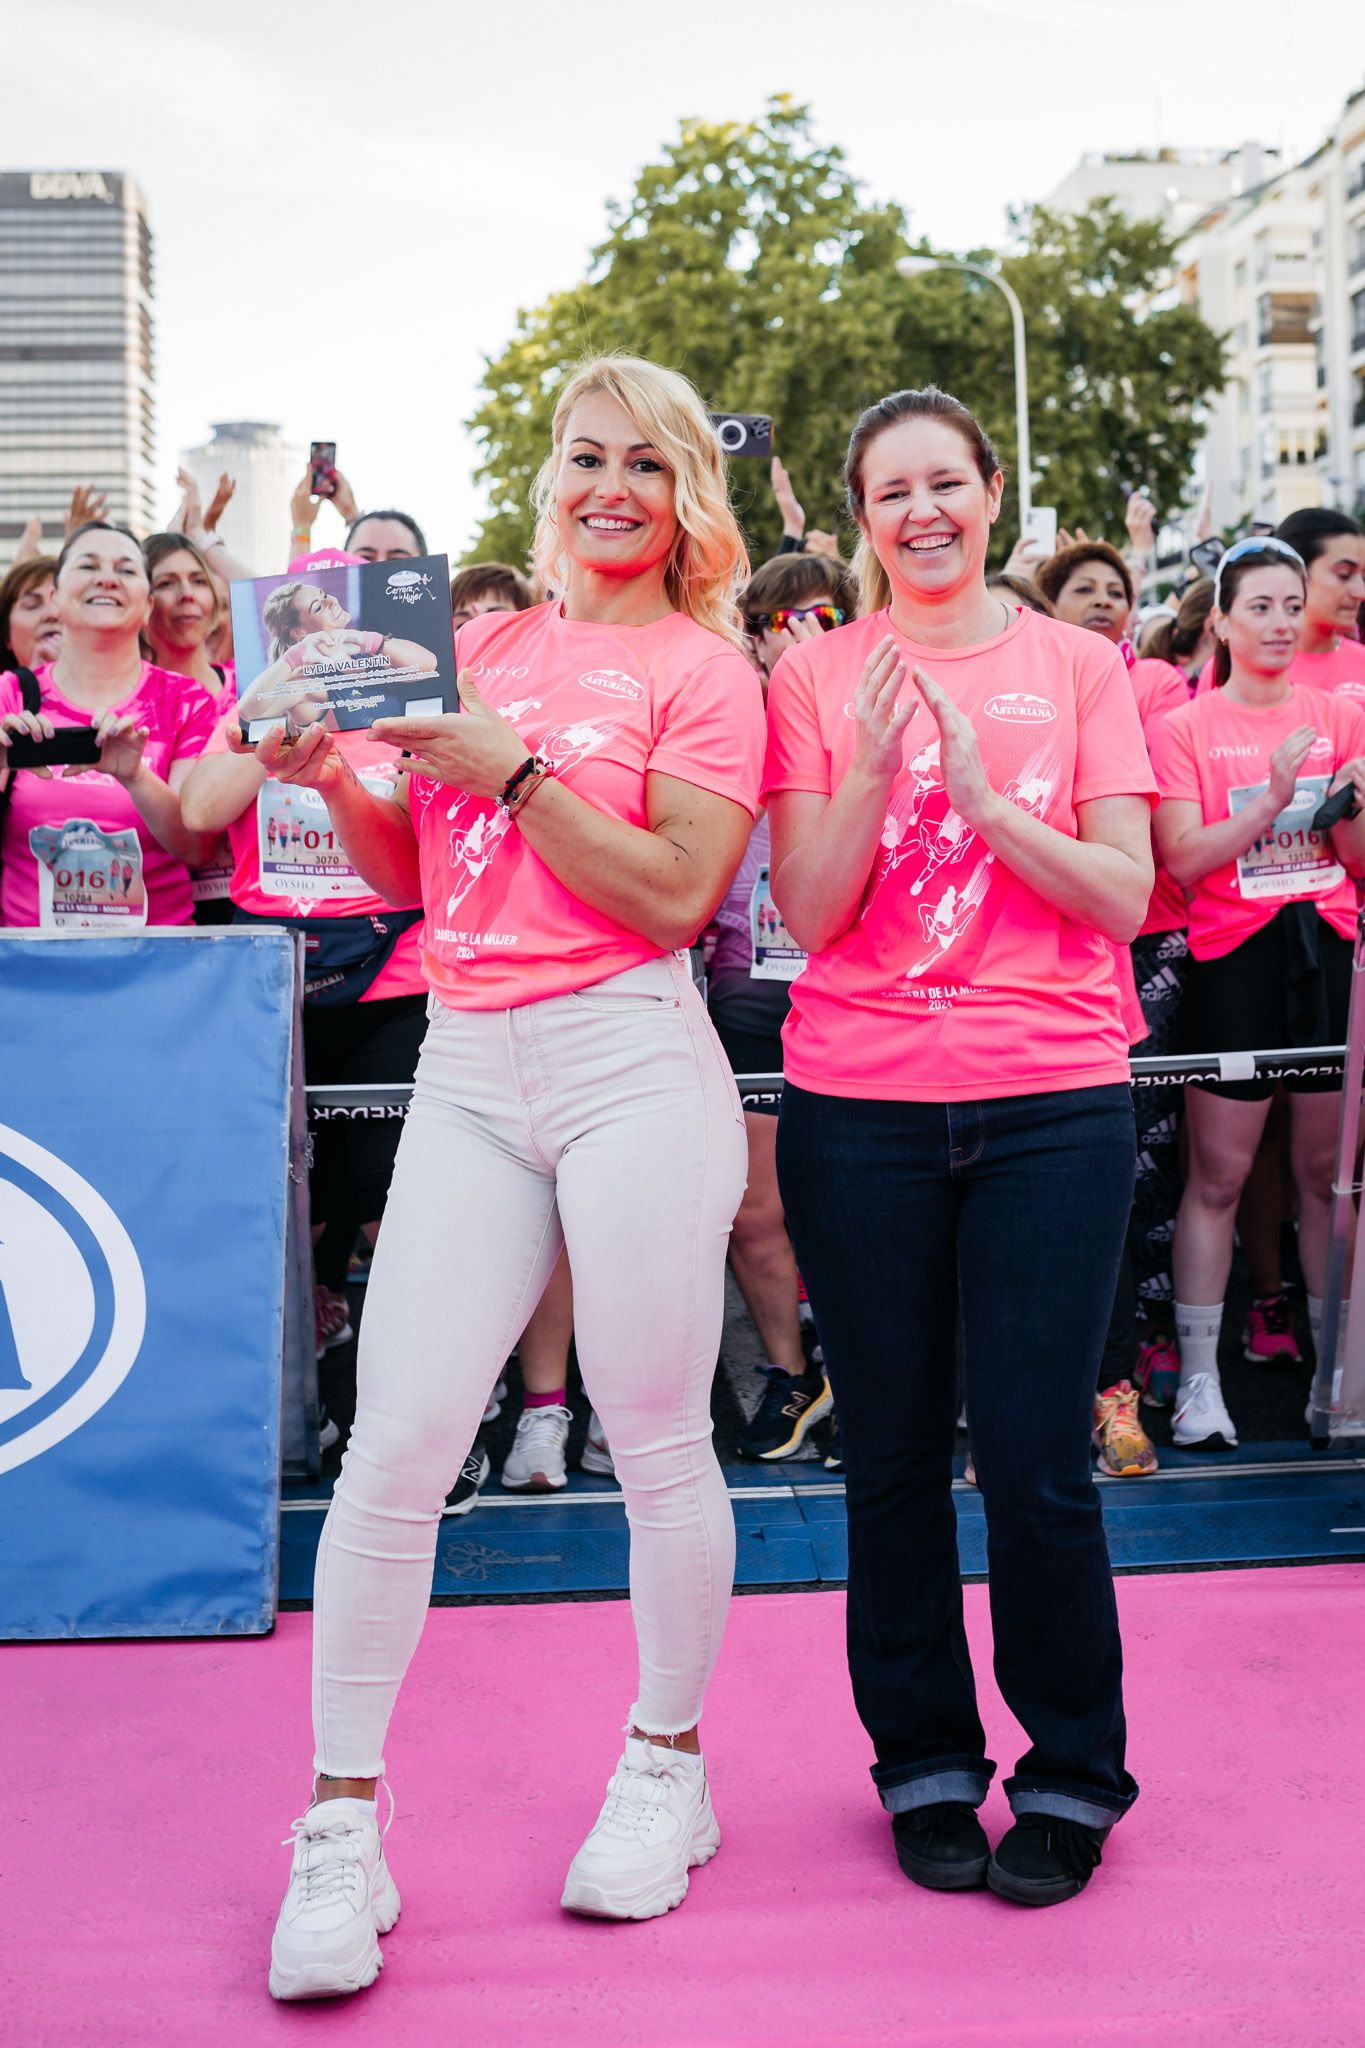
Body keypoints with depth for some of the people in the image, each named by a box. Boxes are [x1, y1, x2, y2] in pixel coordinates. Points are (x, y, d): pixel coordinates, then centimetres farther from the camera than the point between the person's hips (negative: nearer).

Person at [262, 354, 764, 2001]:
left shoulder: (705, 669, 4)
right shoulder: (480, 647, 18)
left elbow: (676, 893, -8)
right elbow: (405, 872, 18)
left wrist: (509, 769, -13)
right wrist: (334, 778, -1)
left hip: (630, 1062, -3)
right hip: (466, 1072, 4)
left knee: (656, 1440, 5)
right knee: (394, 1443, -4)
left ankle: (667, 1767, 26)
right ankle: (341, 1821, 8)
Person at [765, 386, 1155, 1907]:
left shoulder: (1077, 666, 6)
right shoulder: (818, 677, 5)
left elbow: (1125, 896, -1)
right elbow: (809, 916, -1)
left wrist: (984, 797, -14)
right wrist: (872, 769, -16)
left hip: (1052, 1106, 0)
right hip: (860, 1110, 1)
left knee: (1035, 1455, -1)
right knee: (894, 1457, 7)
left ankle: (1071, 1775, 19)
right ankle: (927, 1765, 26)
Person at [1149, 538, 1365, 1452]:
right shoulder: (1184, 729, 0)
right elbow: (1184, 859, -10)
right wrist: (1271, 799, -21)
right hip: (1235, 956, -3)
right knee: (1218, 1176, 0)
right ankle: (1199, 1377, 8)